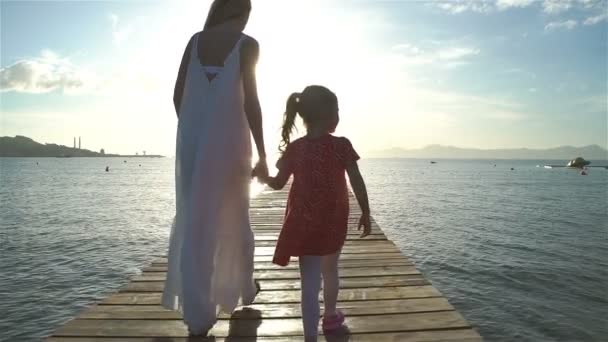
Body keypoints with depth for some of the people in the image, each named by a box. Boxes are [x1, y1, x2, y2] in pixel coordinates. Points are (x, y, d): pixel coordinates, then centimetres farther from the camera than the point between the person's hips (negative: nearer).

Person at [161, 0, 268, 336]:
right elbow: (250, 102, -11)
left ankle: (197, 313, 6)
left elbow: (178, 96, 8)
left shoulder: (195, 40, 11)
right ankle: (244, 288, 33)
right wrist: (262, 154, -6)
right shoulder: (247, 44, -3)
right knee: (235, 217, 15)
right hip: (228, 140, -3)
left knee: (194, 221, 6)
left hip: (191, 140, 4)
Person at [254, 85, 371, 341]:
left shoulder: (294, 149, -4)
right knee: (330, 270, 24)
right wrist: (365, 214, 5)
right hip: (334, 223, 0)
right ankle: (330, 316, 44)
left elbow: (278, 183, 4)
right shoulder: (341, 146, -10)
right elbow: (358, 184, -8)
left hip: (304, 224, 0)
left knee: (310, 282, 3)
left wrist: (263, 178, 27)